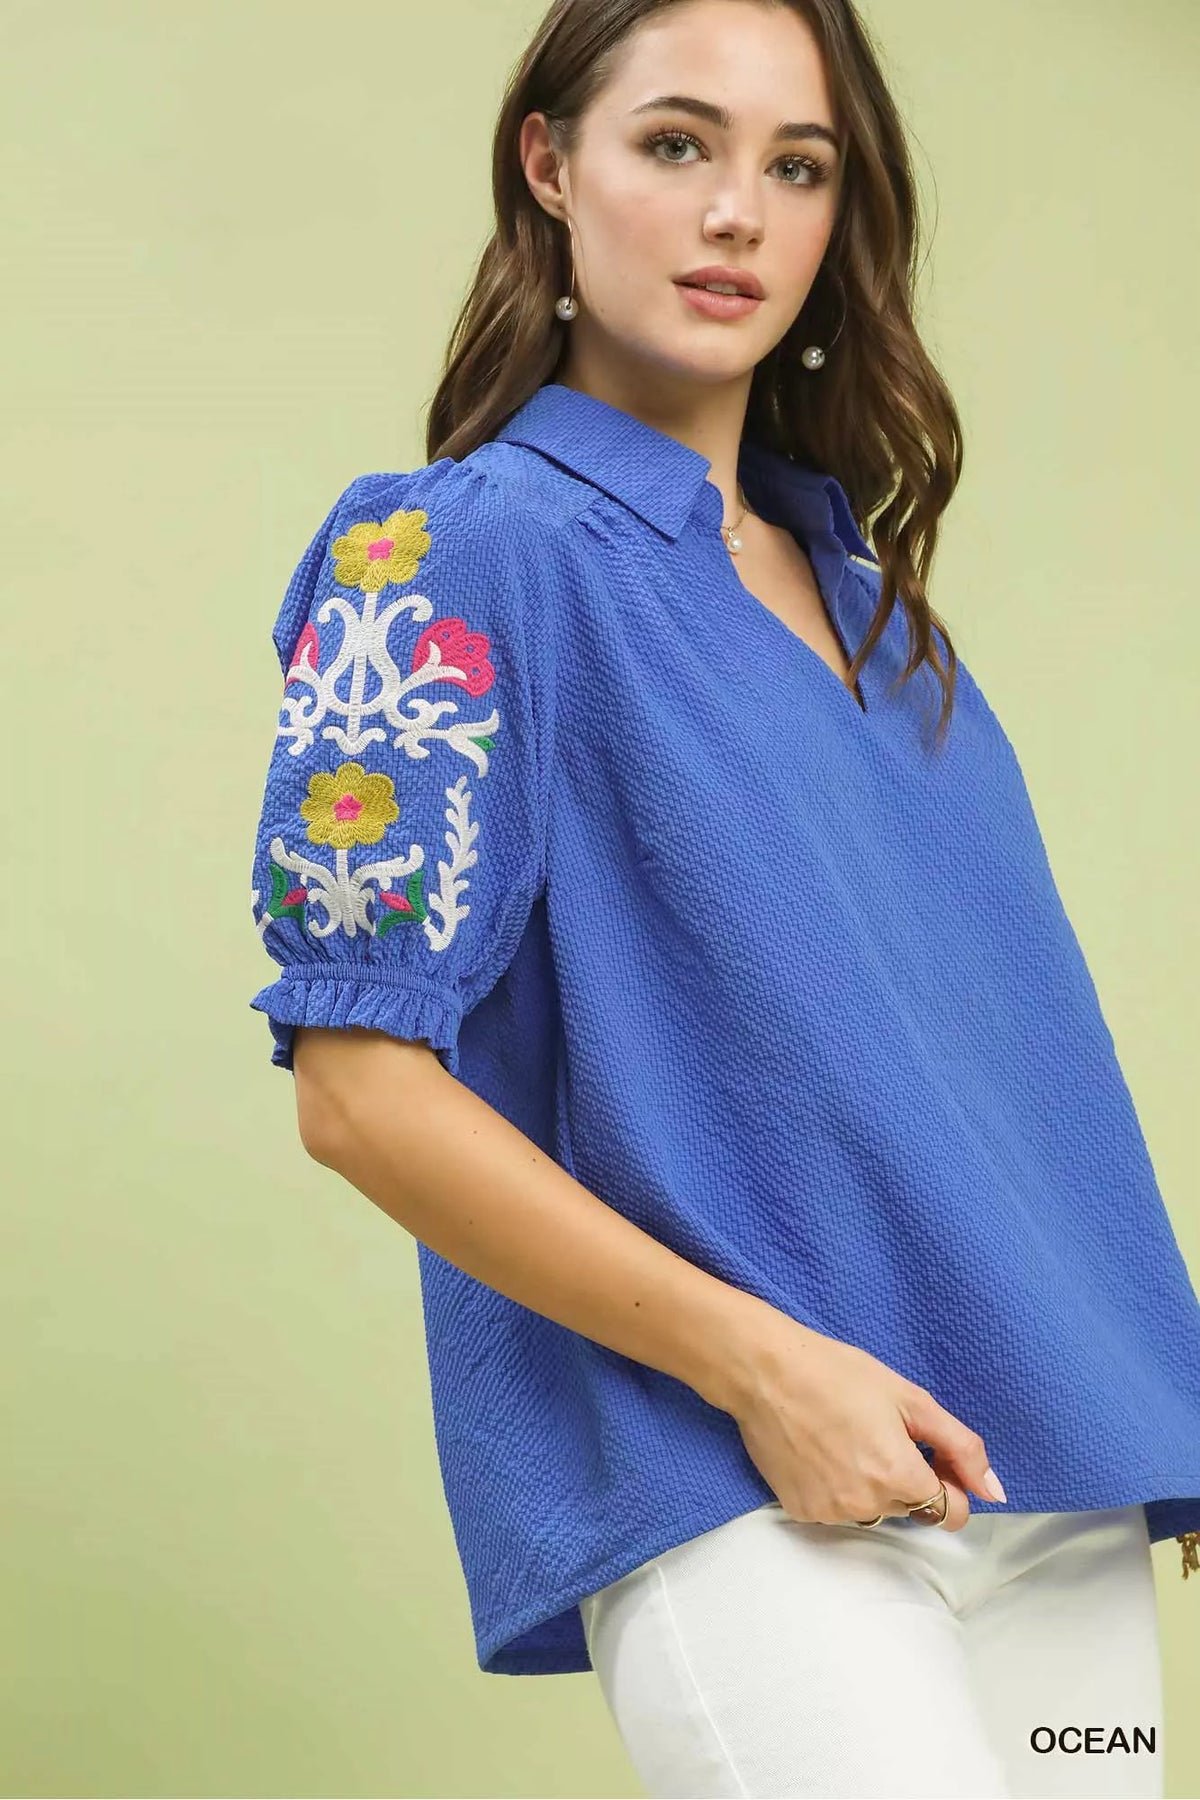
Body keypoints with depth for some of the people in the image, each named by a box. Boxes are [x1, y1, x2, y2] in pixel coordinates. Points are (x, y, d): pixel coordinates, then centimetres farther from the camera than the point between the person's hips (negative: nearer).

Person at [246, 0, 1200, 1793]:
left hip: (1055, 1469, 7)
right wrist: (762, 1367, -15)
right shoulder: (452, 551, -5)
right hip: (732, 1500, -7)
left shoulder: (854, 570, 15)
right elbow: (363, 1091, -10)